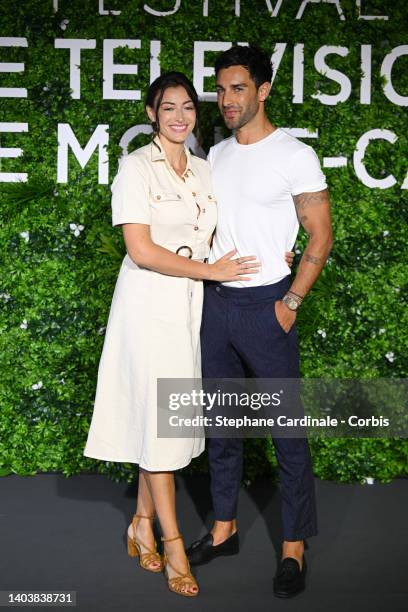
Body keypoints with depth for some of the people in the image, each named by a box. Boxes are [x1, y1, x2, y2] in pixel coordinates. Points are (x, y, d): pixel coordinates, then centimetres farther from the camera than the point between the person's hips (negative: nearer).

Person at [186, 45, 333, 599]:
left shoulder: (294, 155, -8)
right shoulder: (216, 155, 10)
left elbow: (321, 237, -7)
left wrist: (290, 303, -12)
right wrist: (203, 283, 6)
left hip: (266, 306, -6)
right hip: (215, 303, 6)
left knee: (287, 430, 1)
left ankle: (294, 547, 13)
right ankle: (224, 528, 29)